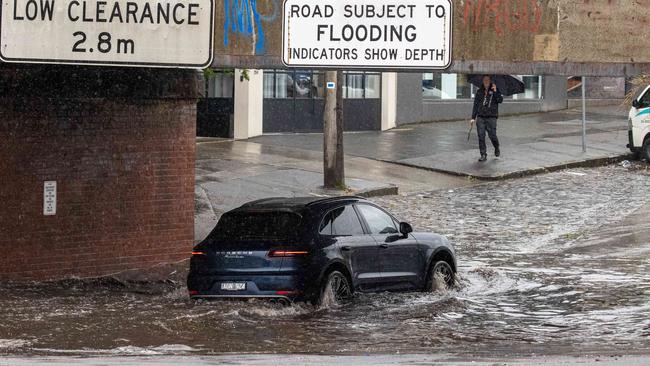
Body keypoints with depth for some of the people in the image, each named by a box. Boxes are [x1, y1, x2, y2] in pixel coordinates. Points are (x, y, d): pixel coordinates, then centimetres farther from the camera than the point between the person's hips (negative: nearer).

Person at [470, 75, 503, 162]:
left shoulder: (495, 90, 4)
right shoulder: (479, 91, 11)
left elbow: (500, 100, -10)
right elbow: (476, 105, 14)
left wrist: (495, 91, -19)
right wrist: (473, 117, 11)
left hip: (491, 117, -3)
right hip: (480, 117, 3)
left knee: (492, 135, -4)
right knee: (481, 136, -4)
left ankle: (496, 148, 26)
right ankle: (483, 155, 2)